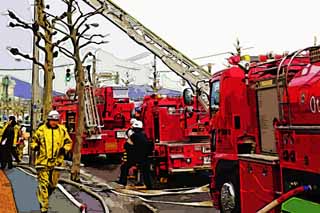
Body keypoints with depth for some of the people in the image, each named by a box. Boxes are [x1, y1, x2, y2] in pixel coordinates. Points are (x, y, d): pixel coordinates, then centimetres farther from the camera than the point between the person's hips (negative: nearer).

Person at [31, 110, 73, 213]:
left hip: (56, 161, 3)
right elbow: (34, 141, 13)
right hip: (43, 161, -2)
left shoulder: (62, 130, 4)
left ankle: (41, 195, 43)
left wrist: (65, 149, -6)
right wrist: (35, 146, -6)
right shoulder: (41, 129, 1)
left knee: (53, 184, 15)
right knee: (43, 184, -6)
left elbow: (68, 142, 12)